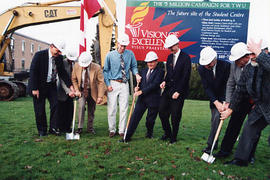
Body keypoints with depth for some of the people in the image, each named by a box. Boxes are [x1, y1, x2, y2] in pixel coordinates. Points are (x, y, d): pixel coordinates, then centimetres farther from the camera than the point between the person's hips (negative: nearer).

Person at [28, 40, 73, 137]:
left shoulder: (59, 58, -2)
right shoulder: (39, 55, -16)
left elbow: (62, 73, 3)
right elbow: (33, 72, -16)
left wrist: (70, 85, -5)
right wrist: (34, 89, -18)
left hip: (51, 85, 4)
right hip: (39, 86, -4)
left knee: (55, 105, -3)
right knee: (40, 109, 4)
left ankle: (53, 127, 9)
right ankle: (42, 130, 19)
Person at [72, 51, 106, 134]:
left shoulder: (97, 68, -18)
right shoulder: (76, 66, -11)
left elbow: (101, 82, -16)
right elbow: (73, 79, 3)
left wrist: (100, 96, -20)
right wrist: (76, 90, -8)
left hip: (92, 92, 0)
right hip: (81, 91, 1)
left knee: (91, 111, 8)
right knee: (81, 107, -18)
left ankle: (90, 128, 26)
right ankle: (80, 127, -6)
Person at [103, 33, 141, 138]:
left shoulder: (130, 54, 2)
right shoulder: (110, 55, -2)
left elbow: (133, 66, 12)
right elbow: (105, 70, 3)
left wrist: (136, 74, -10)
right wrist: (108, 84, -5)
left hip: (124, 84, 1)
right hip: (113, 84, -1)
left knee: (124, 108, 4)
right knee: (112, 108, 2)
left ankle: (122, 131, 15)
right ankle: (112, 130, 18)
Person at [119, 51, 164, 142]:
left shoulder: (160, 71, -6)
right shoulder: (144, 71, 15)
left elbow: (154, 84, -16)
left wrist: (141, 91, -19)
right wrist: (137, 87, -3)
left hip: (153, 100, -4)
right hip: (142, 99, 5)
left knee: (150, 119, 8)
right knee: (134, 117, 0)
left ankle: (149, 133, 37)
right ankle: (127, 137, 6)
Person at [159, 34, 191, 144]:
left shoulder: (185, 58, -7)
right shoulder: (169, 57, 13)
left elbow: (186, 77, -11)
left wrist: (178, 92, -15)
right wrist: (165, 81, -2)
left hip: (179, 92, -6)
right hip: (168, 89, 6)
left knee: (175, 115, -1)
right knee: (162, 111, 3)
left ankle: (173, 137, 18)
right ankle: (167, 133, 24)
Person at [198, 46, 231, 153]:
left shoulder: (225, 65, -22)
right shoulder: (201, 69, -13)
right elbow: (207, 88, -15)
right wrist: (216, 102, -25)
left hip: (225, 97, -3)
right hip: (214, 98, 4)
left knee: (217, 117, -16)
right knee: (214, 120, 8)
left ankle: (210, 145, -10)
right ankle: (214, 144, 21)